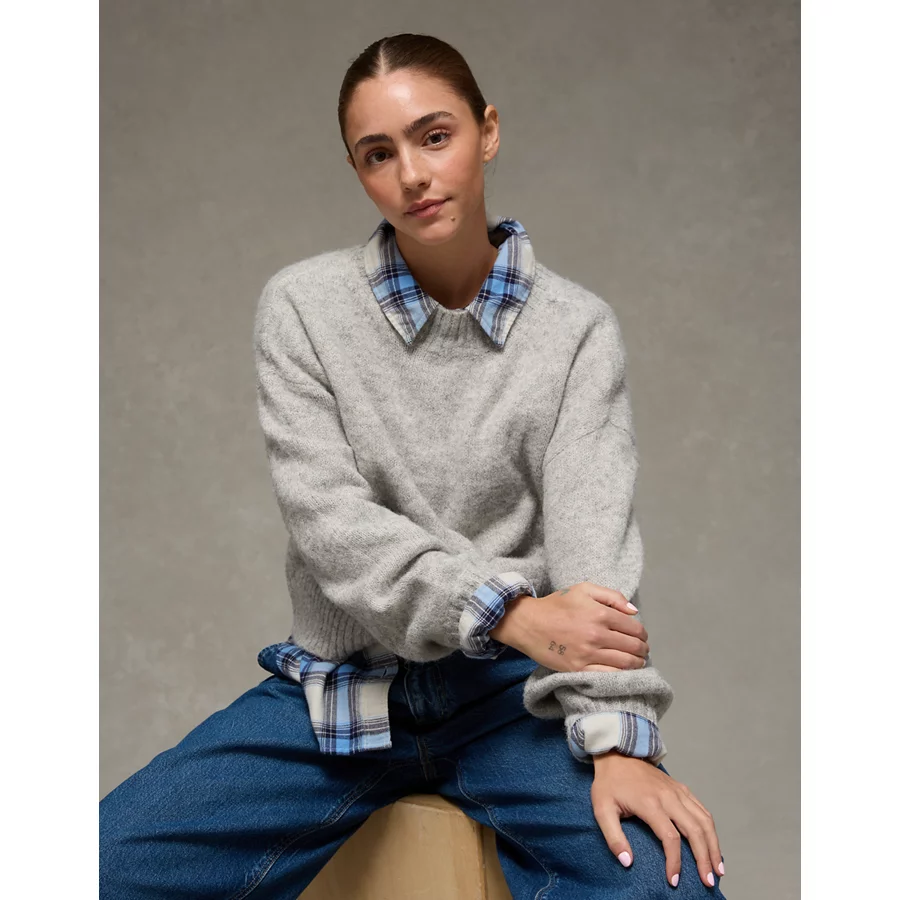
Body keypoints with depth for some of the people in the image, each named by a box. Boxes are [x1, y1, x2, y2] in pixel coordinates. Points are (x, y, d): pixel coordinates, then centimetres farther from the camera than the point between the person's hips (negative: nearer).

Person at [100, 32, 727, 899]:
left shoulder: (577, 328, -2)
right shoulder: (302, 305, -1)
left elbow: (592, 538, -11)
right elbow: (327, 520, -10)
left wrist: (617, 736, -24)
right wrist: (508, 608, -22)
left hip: (509, 694, -1)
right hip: (339, 688, 2)